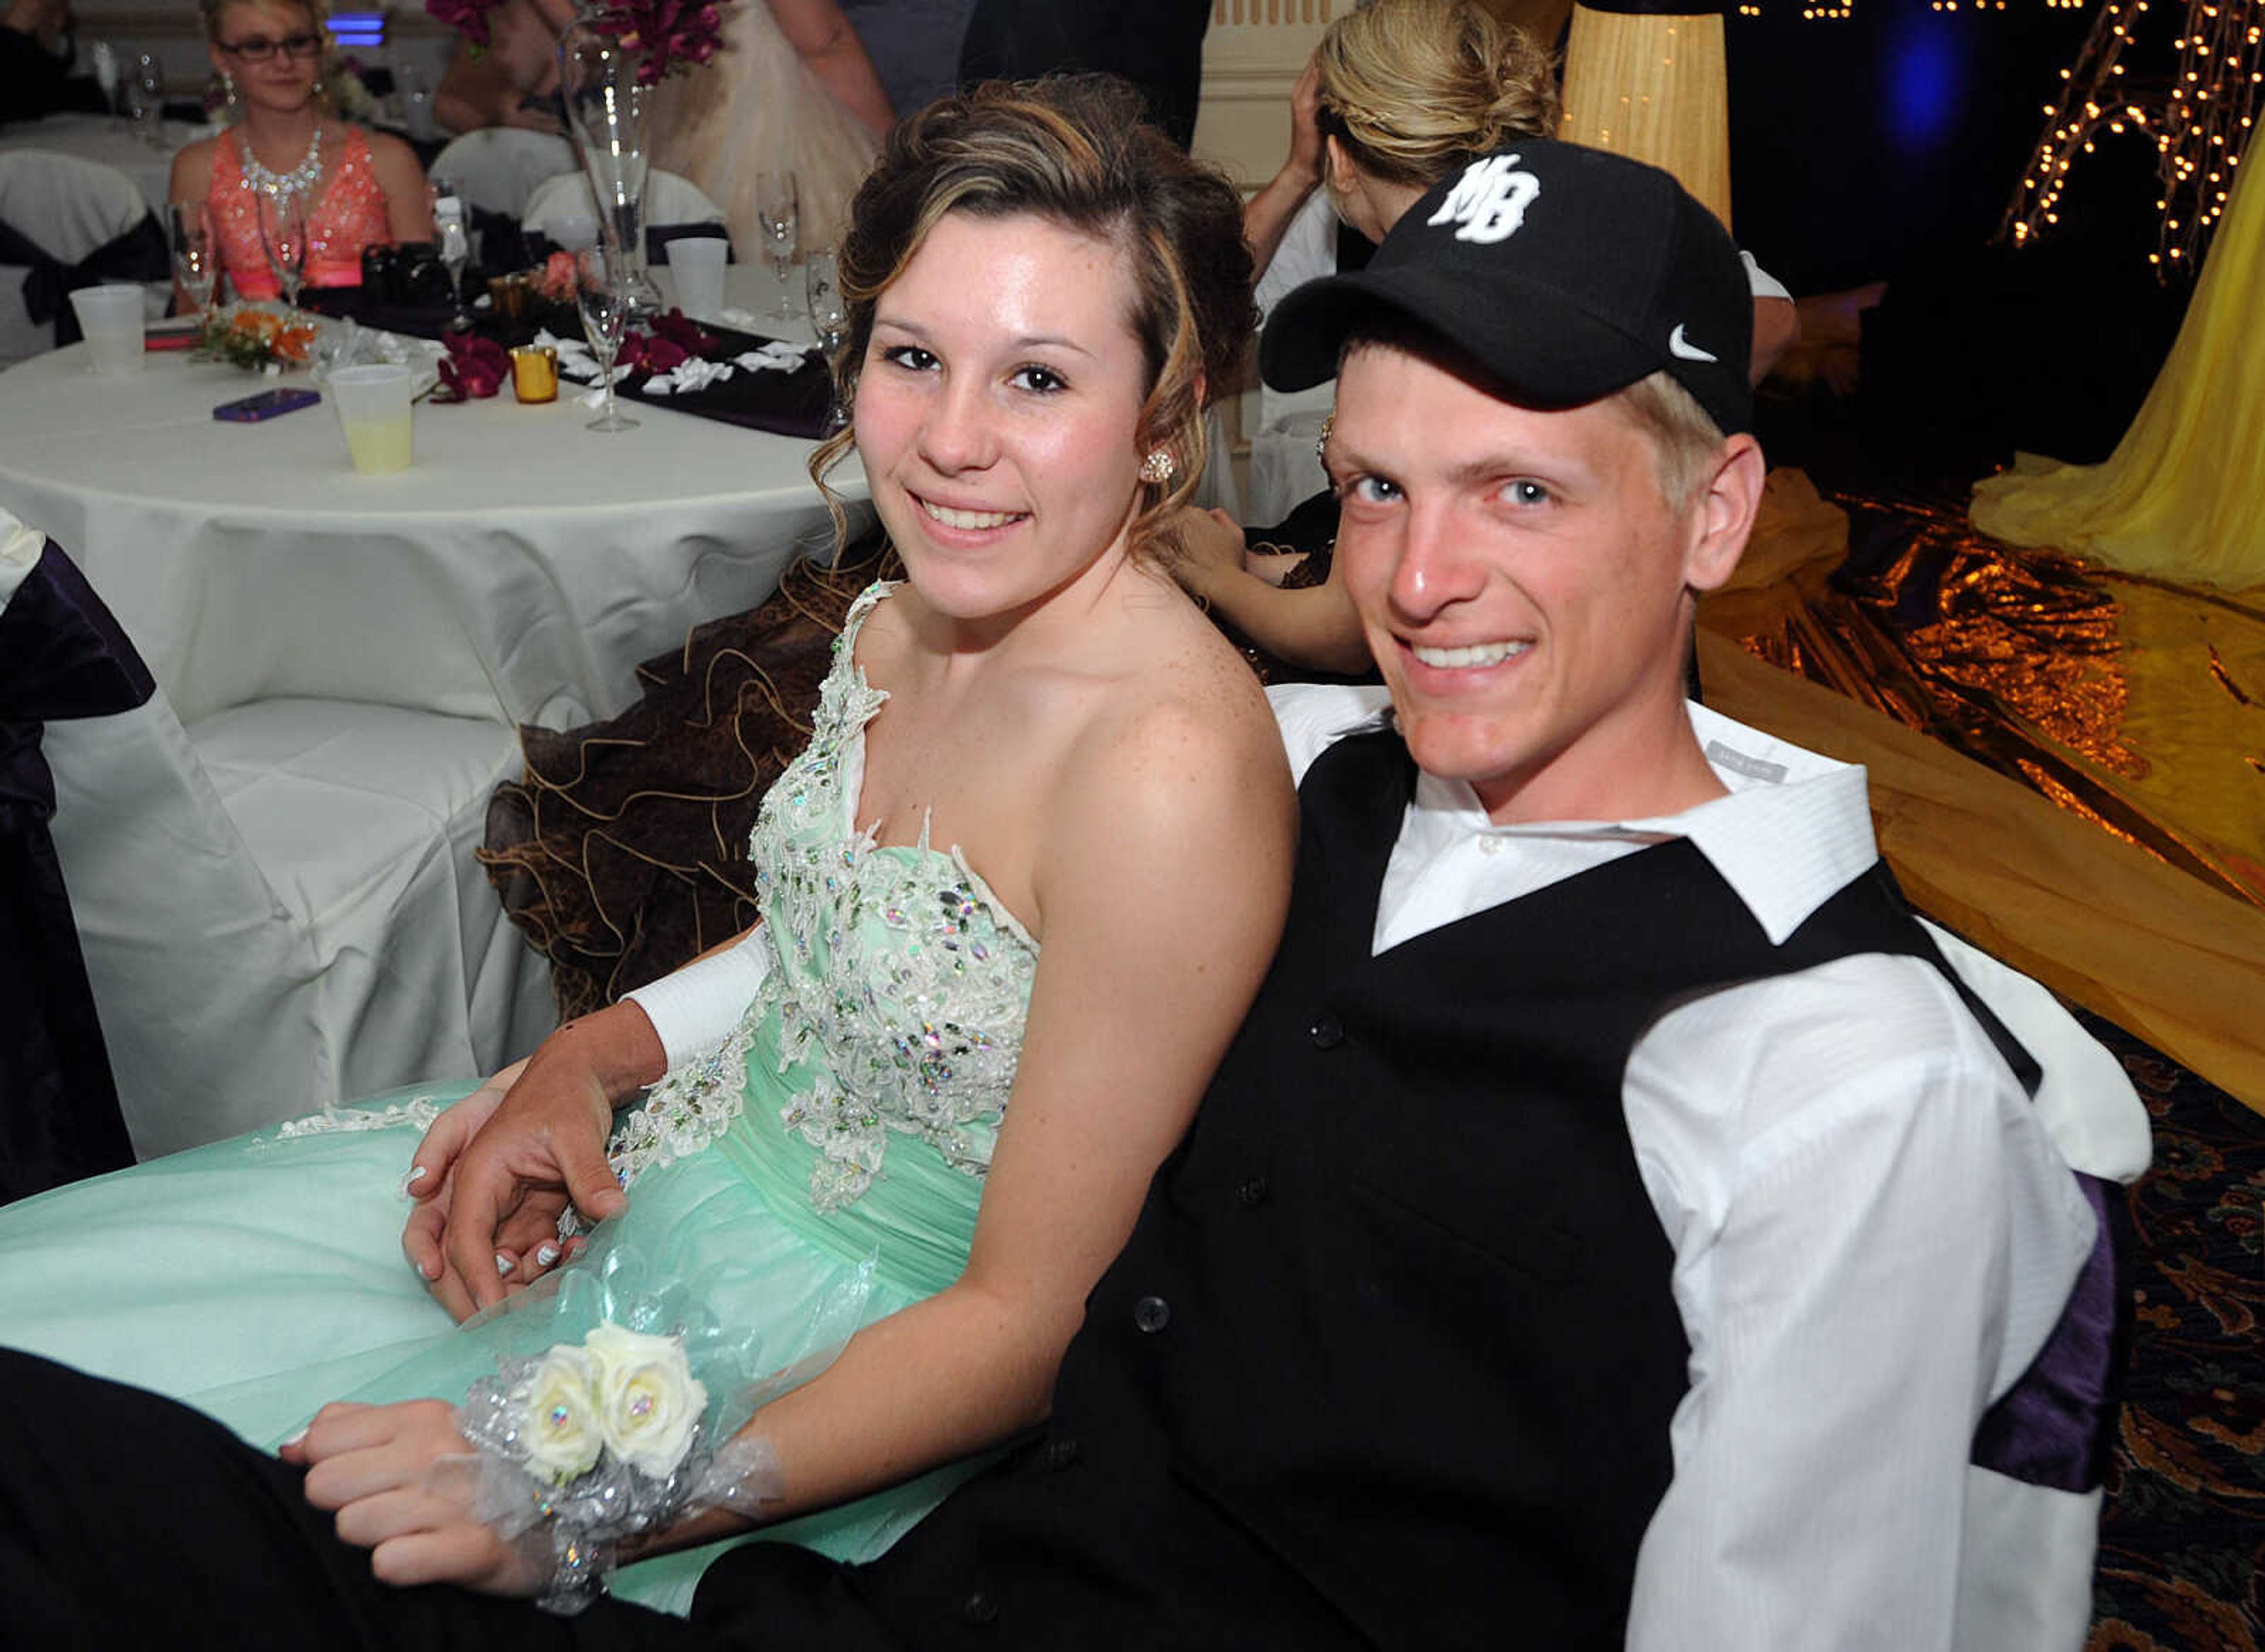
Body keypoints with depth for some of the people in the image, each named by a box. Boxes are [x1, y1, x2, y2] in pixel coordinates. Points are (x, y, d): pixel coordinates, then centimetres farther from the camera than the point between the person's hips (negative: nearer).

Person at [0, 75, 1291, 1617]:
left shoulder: (1171, 764, -28)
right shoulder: (900, 625, -3)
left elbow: (1033, 1323, -23)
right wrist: (586, 1062, -5)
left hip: (852, 1347, -7)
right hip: (683, 1162, 7)